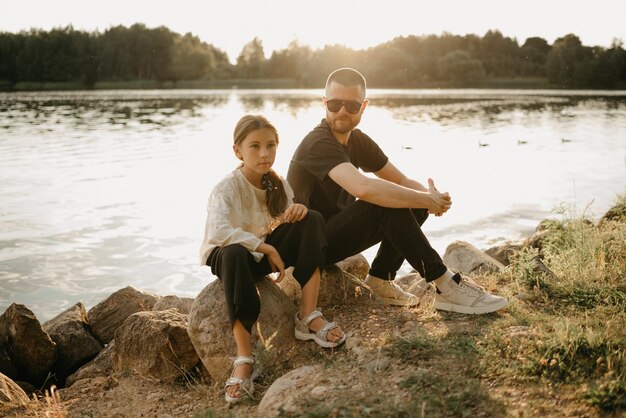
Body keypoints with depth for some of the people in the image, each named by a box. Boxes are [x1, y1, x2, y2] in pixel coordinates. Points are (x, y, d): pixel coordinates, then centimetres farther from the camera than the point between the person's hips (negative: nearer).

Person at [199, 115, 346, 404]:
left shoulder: (278, 184, -2)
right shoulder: (226, 189, -21)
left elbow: (289, 224, -3)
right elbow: (217, 233, -38)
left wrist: (297, 211, -27)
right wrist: (266, 248, -34)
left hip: (267, 252, 5)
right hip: (228, 256, -5)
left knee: (312, 219, -17)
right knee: (234, 253, -42)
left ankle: (308, 317, -22)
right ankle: (244, 357, -40)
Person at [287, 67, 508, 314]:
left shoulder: (358, 140, 5)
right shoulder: (319, 143, -23)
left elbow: (402, 181, 6)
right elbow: (364, 187, -40)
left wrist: (429, 196, -18)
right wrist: (426, 200, -30)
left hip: (337, 231, 9)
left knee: (415, 206, -2)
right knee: (388, 205, -28)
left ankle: (379, 280, -3)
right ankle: (447, 287, -22)